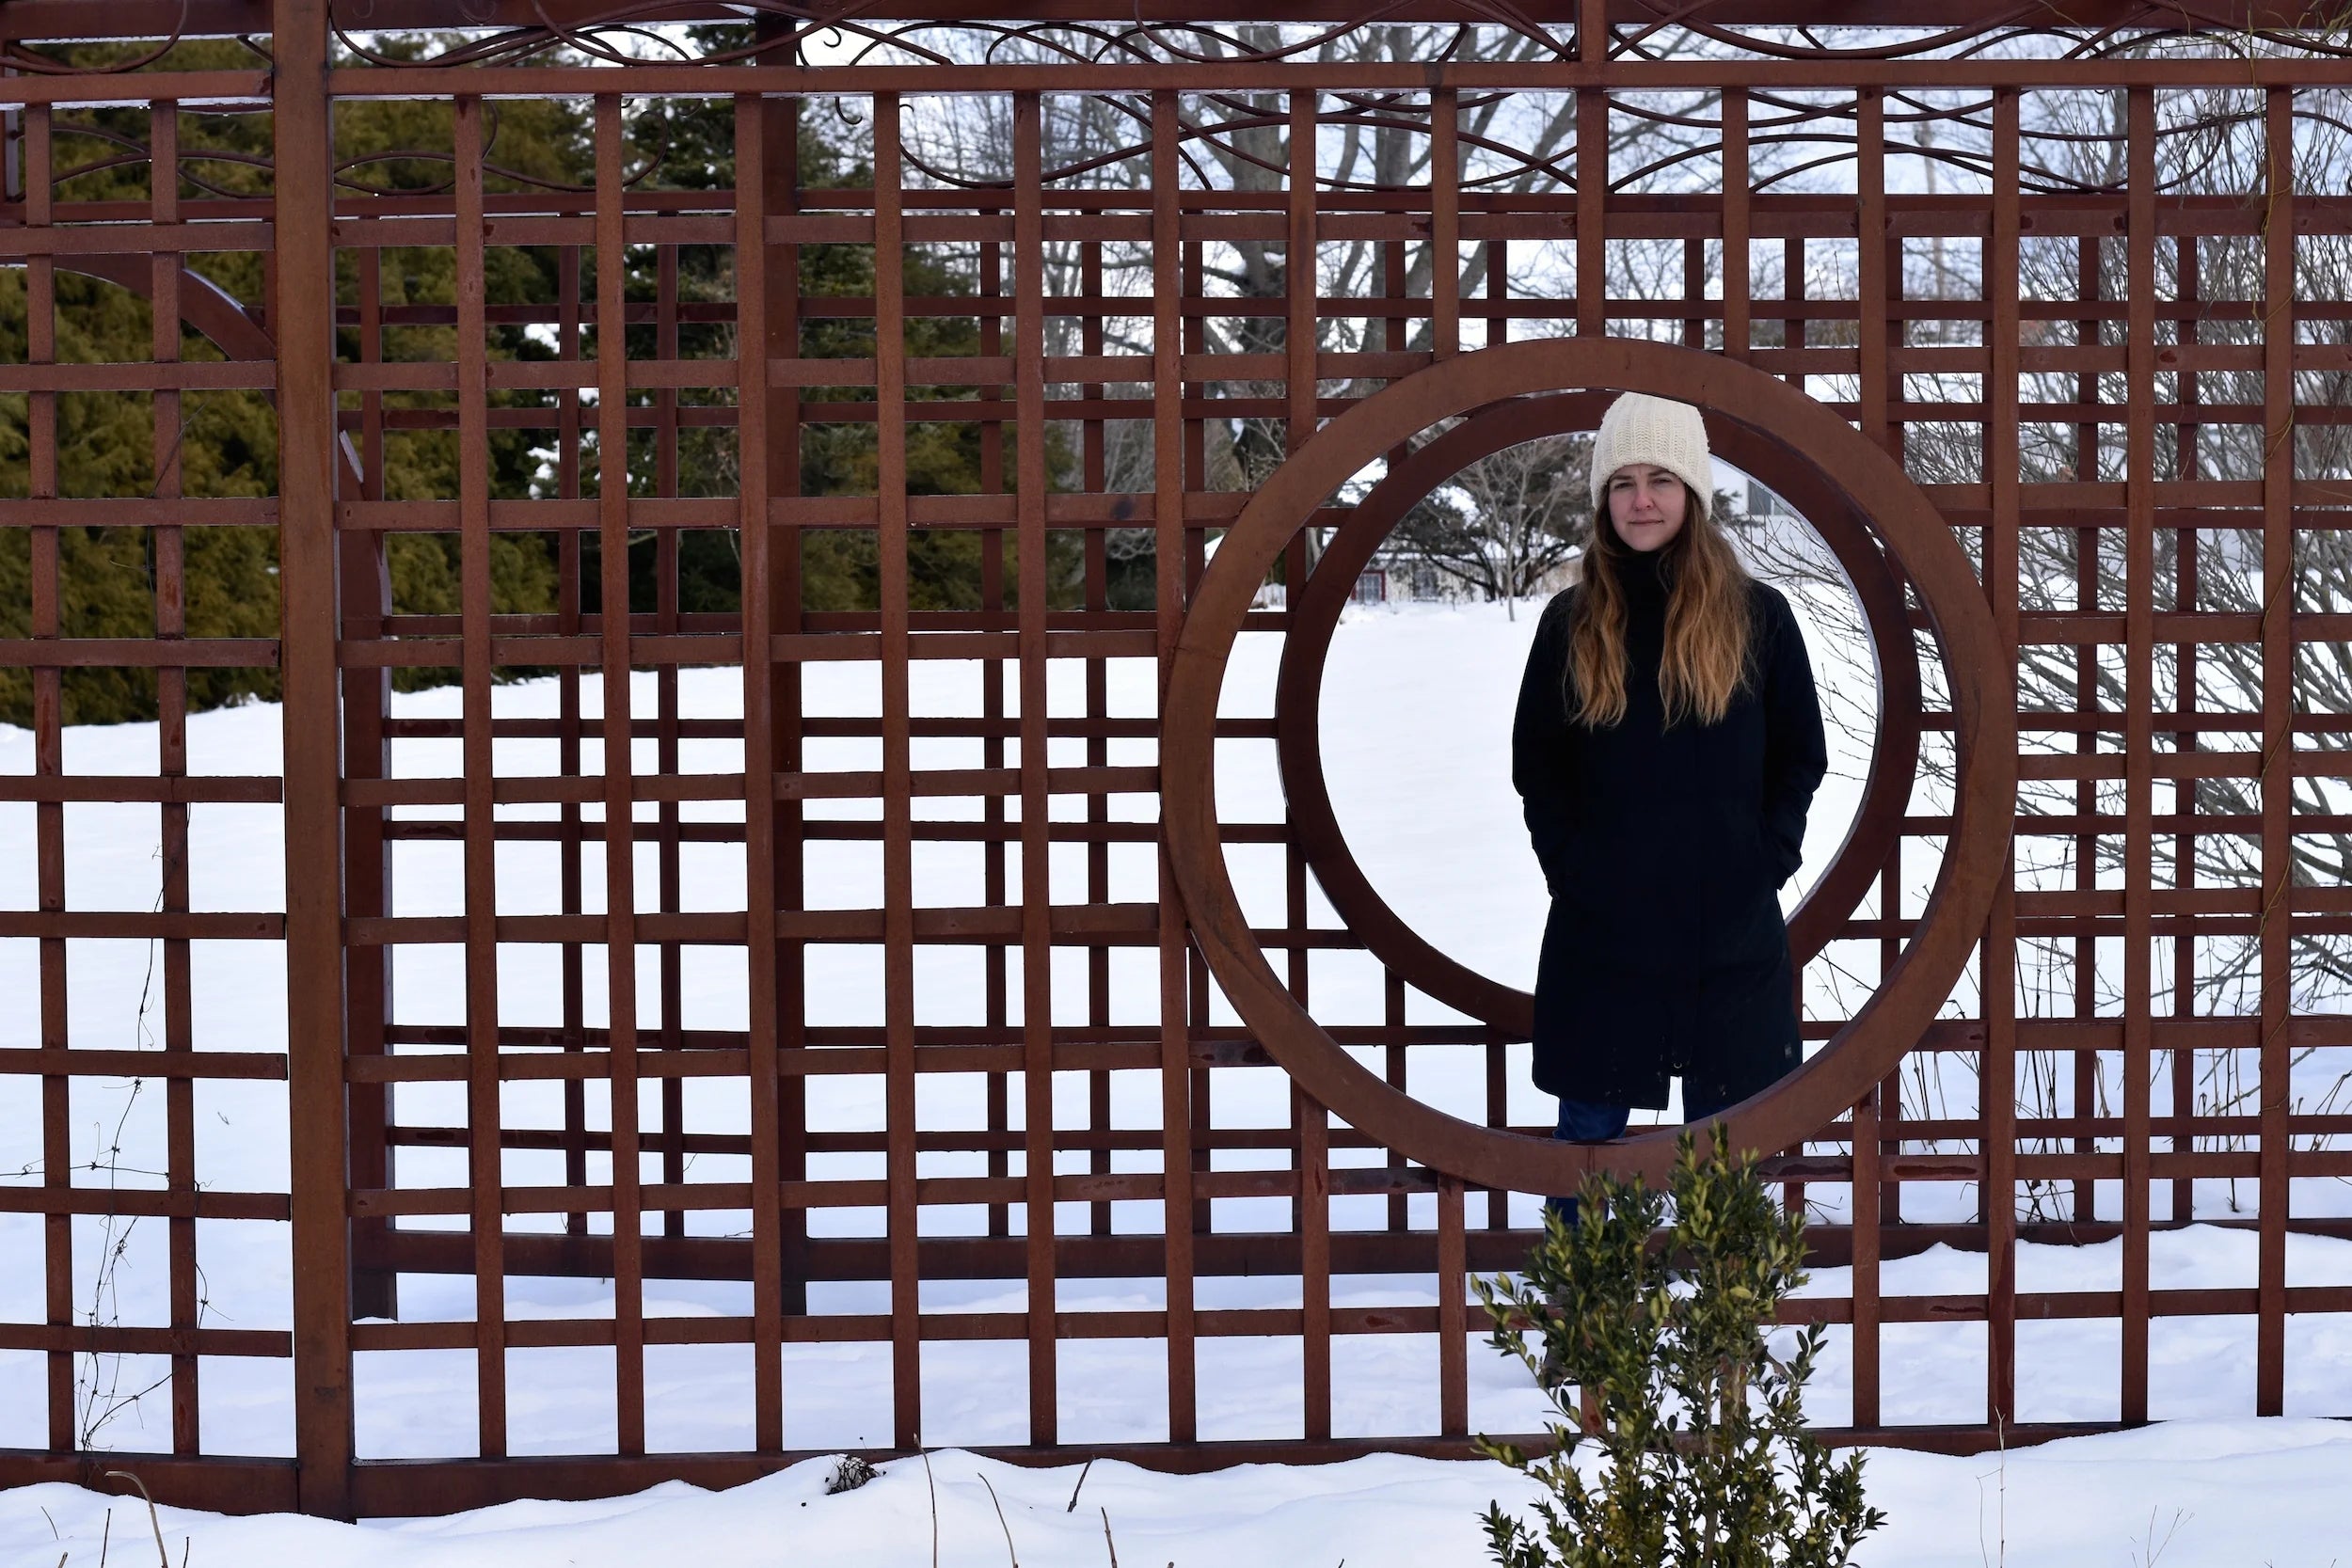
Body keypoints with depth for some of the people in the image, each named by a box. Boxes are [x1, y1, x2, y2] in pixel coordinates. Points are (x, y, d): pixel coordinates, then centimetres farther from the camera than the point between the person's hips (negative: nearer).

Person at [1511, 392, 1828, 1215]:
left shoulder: (1758, 614, 0)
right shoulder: (1571, 620, 2)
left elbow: (1800, 759, 5)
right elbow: (1535, 766, 7)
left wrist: (1763, 863, -5)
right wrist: (1569, 867, -2)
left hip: (1729, 930, 0)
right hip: (1599, 927, 0)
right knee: (1589, 1129, 8)